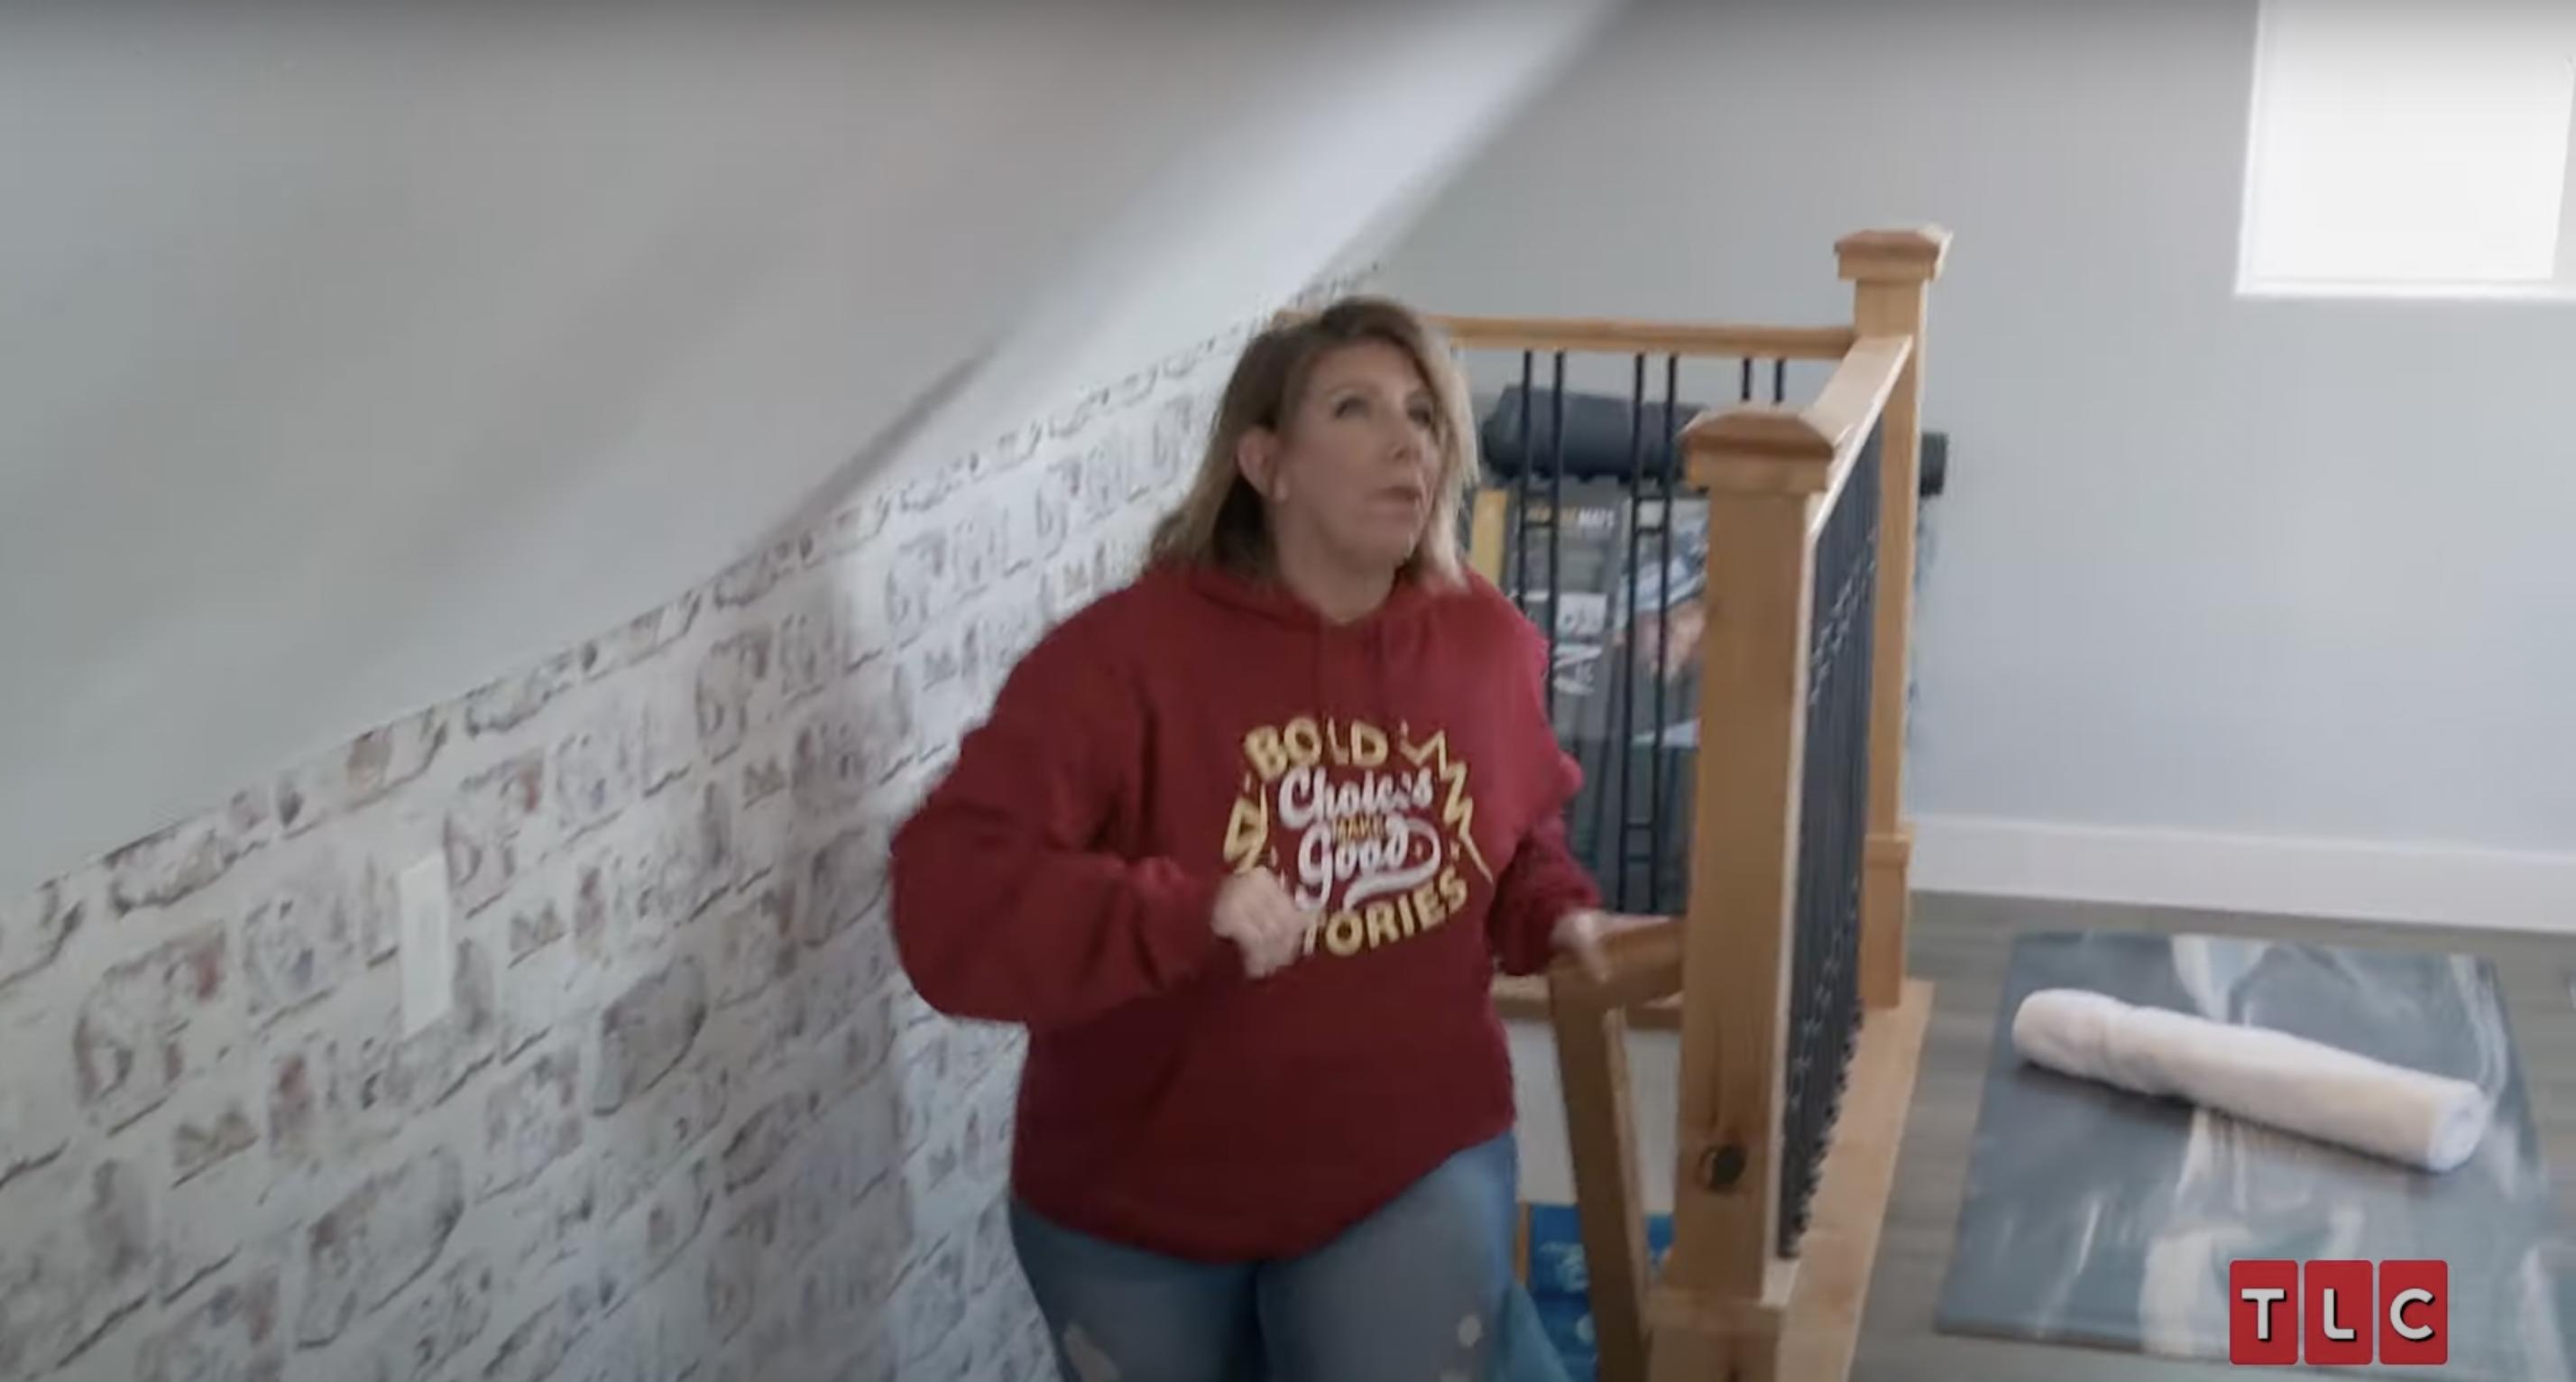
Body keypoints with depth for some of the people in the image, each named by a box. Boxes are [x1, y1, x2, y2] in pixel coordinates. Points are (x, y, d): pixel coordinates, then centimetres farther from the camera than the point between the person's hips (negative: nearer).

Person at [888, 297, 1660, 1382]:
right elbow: (949, 898, -27)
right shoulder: (1129, 651, -20)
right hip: (1136, 1202, -1)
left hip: (1409, 1170, 2)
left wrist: (1556, 919, -5)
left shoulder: (1489, 643, -5)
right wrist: (1186, 913, -37)